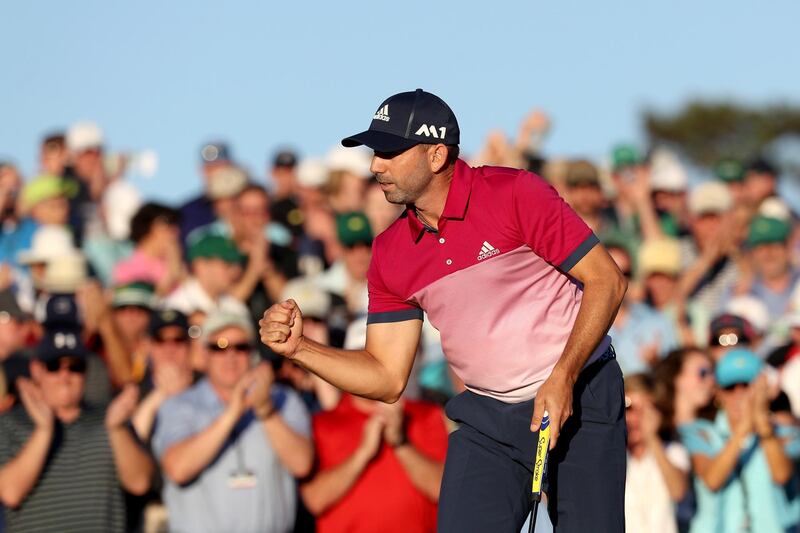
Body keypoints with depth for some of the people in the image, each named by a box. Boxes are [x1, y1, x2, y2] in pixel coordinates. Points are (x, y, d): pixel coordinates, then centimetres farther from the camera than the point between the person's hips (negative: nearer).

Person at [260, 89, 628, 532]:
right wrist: (298, 347, -7)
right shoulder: (389, 254, 4)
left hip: (580, 399, -4)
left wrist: (563, 379, -22)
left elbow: (606, 281, -12)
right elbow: (387, 378, 7)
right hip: (488, 418, 4)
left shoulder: (516, 194, -12)